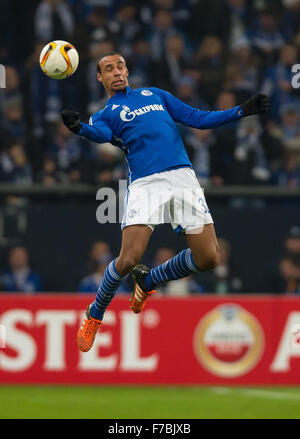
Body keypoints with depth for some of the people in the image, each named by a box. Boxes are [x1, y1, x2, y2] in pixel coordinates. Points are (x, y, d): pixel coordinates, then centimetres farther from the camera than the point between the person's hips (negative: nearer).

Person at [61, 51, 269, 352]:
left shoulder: (155, 95, 26)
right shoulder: (105, 114, 14)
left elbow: (198, 119, 26)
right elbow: (101, 134, -11)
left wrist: (241, 111, 16)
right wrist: (79, 128, -34)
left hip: (182, 176, 4)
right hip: (144, 183, -3)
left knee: (207, 258, -4)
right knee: (128, 260, -17)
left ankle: (148, 280, 23)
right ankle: (94, 316, 11)